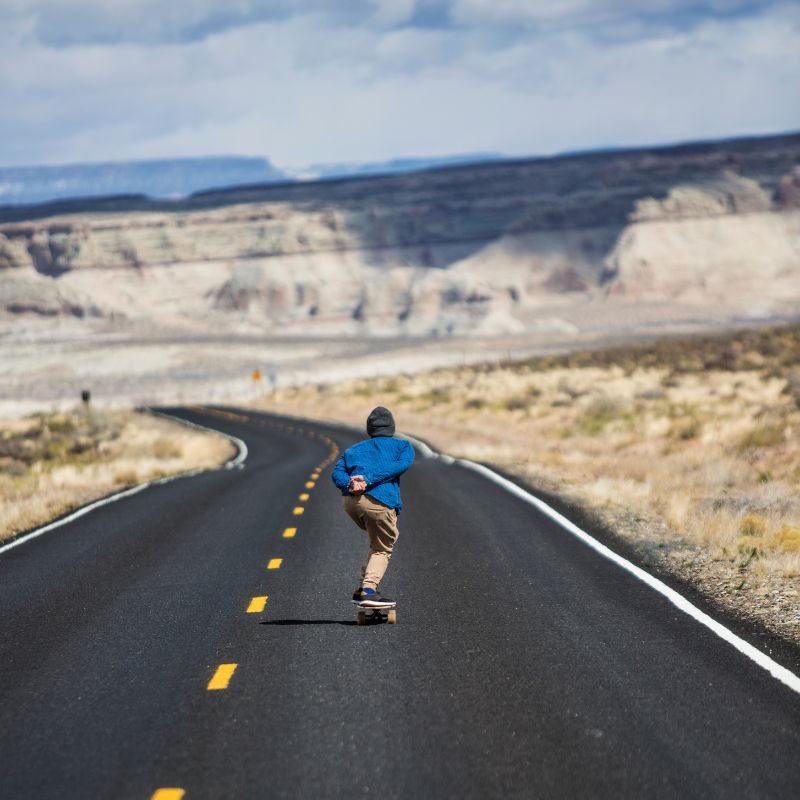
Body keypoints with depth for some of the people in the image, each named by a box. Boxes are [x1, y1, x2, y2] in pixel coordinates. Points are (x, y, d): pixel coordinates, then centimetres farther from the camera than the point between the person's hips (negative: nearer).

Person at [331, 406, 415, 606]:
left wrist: (349, 484, -10)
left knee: (379, 542, 27)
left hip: (350, 500, 5)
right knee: (383, 549, 13)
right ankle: (368, 589, -7)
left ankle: (363, 589, 19)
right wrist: (369, 479, -11)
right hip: (380, 502, -5)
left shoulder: (353, 450, 30)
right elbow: (402, 464, -4)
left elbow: (337, 473, 10)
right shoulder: (402, 446, 20)